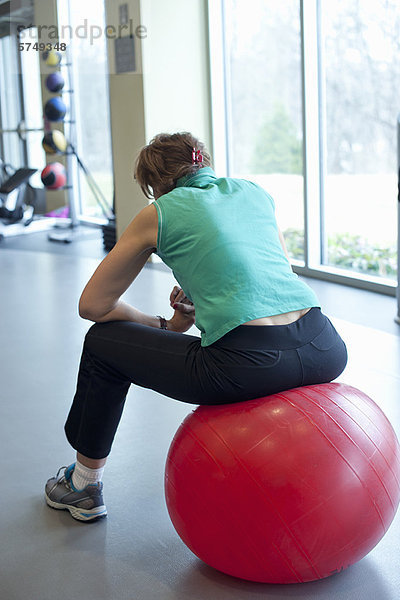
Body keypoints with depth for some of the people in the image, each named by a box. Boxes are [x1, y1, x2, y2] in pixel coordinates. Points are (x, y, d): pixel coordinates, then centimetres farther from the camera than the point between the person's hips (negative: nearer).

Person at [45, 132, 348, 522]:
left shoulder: (160, 212, 10)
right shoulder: (254, 191, 23)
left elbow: (92, 305, 16)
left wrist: (163, 326, 28)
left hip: (249, 366, -5)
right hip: (325, 353, 6)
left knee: (103, 342, 20)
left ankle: (84, 484, 36)